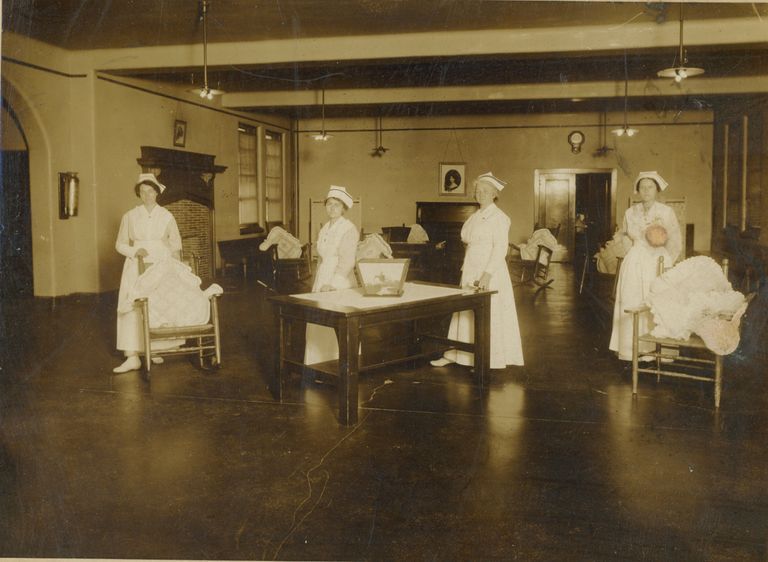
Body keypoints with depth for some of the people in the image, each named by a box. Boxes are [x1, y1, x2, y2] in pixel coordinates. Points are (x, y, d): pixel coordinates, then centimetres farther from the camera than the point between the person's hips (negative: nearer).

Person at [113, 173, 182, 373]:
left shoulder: (166, 216, 5)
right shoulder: (130, 216, 4)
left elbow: (175, 242, 13)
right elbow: (120, 244, 9)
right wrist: (135, 251, -10)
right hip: (137, 266, -1)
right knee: (132, 307, -12)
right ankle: (132, 357, -13)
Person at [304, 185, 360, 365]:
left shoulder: (349, 229, -9)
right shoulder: (324, 229, 14)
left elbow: (347, 261, -16)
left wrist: (333, 283, -24)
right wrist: (317, 284, 16)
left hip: (341, 284, -7)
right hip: (322, 282, 7)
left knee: (337, 327, -7)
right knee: (318, 325, 6)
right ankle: (320, 365, 16)